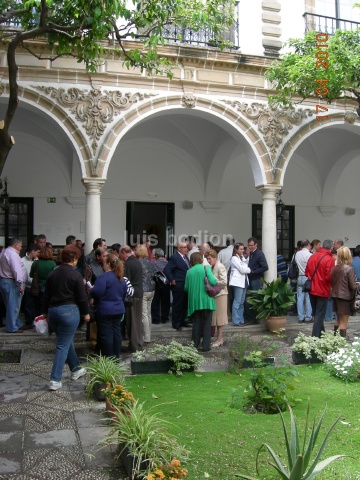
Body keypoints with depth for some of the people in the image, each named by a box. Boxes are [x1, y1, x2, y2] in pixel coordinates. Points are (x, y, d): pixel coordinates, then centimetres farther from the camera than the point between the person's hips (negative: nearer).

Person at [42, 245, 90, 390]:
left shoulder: (52, 273, 6)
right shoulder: (75, 275, -11)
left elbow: (46, 295, 11)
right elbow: (81, 297, -8)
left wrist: (45, 312, 21)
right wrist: (85, 313, 4)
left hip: (53, 310, 6)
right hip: (69, 311, -6)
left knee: (67, 341, 21)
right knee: (63, 345, -1)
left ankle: (75, 369, 34)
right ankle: (55, 380, -2)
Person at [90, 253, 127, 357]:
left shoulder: (103, 277, -17)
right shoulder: (121, 278, 11)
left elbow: (96, 292, -25)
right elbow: (124, 295, 21)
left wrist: (90, 289, -5)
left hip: (105, 311, -8)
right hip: (119, 310, 8)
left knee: (106, 335, 0)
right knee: (116, 332, 12)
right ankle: (116, 356, 19)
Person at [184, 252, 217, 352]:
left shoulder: (189, 271, 2)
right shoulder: (206, 268, -7)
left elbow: (186, 288, 5)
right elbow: (213, 282, -18)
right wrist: (216, 281, 4)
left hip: (194, 301, 3)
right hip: (206, 300, -3)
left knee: (196, 323, 14)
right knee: (207, 323, 6)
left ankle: (195, 344, 18)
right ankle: (205, 346, 6)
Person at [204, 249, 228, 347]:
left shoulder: (220, 267, -12)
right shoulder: (212, 267, 13)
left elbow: (224, 282, -19)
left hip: (220, 294, -8)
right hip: (214, 294, 8)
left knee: (219, 316, -2)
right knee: (216, 316, 11)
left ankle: (219, 339, 5)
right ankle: (219, 338, 18)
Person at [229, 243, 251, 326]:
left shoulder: (242, 257, 18)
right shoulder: (234, 258, -7)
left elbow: (246, 267, 12)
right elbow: (242, 270, -12)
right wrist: (250, 270, 2)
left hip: (244, 281, 8)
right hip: (238, 282, -8)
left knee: (242, 302, 10)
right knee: (237, 301, -6)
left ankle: (241, 320, 15)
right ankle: (236, 321, -3)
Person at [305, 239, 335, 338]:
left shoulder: (312, 257, 3)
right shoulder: (329, 259, -16)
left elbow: (306, 272, 9)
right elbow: (329, 277, -21)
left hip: (312, 290, 6)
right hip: (323, 291, -6)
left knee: (316, 314, 19)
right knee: (320, 315, 1)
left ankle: (321, 334, 33)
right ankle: (315, 337, -2)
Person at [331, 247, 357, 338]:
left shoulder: (334, 268, 0)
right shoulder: (349, 269, -15)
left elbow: (331, 282, 6)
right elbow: (353, 286, -13)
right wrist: (354, 278, 5)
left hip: (335, 296, 6)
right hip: (345, 297, -6)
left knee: (339, 320, 21)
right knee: (344, 322, 3)